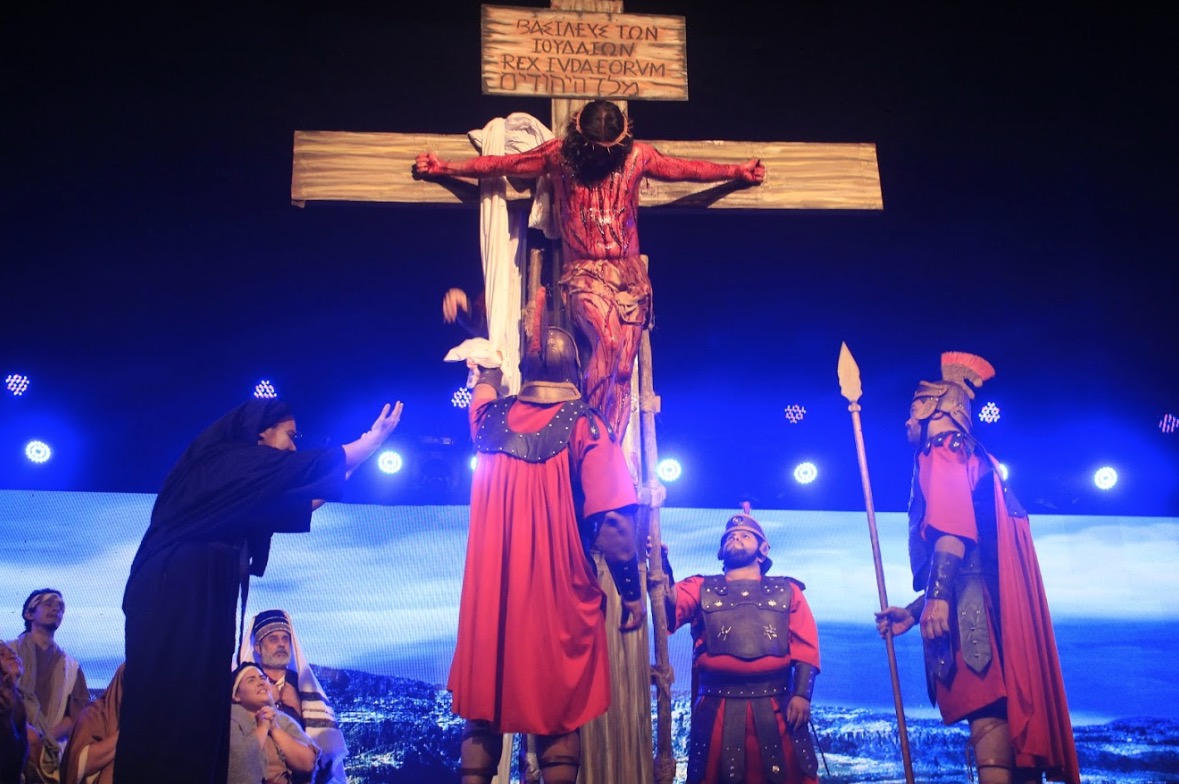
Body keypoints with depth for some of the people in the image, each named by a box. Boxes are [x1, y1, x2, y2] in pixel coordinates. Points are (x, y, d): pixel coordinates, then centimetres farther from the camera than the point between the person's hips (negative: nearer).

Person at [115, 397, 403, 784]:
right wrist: (376, 437, 2)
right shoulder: (234, 460, -4)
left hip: (197, 602, 10)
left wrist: (343, 474, 28)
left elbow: (292, 509, 29)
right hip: (178, 599, -10)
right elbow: (316, 464, -7)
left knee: (196, 707, 7)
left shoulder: (239, 481, 21)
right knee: (176, 711, -10)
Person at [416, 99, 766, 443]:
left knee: (622, 368, -6)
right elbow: (500, 164, 7)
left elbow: (687, 168, 18)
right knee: (608, 338, -30)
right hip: (583, 273, -2)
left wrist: (737, 171, 23)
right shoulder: (558, 154, 2)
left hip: (629, 274, 3)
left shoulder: (636, 155, 5)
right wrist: (444, 167, 9)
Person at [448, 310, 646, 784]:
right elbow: (614, 522, -15)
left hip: (491, 590, 3)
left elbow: (485, 381, 29)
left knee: (483, 700, 12)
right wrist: (632, 593, -4)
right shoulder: (585, 427, -10)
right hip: (559, 595, -3)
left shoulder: (491, 418, 3)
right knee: (559, 710, 5)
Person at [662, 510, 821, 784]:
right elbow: (671, 605, -6)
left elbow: (806, 647, 6)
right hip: (716, 709, 0)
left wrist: (802, 695, -8)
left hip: (776, 707, 0)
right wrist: (661, 563, -23)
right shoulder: (701, 588, 15)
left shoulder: (787, 591, 16)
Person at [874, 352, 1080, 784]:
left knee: (984, 707, -18)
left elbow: (953, 528, -16)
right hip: (985, 600, 10)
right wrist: (914, 611, 29)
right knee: (1008, 707, 4)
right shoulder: (972, 459, 30)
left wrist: (938, 594, -27)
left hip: (973, 600, -9)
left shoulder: (941, 454, 2)